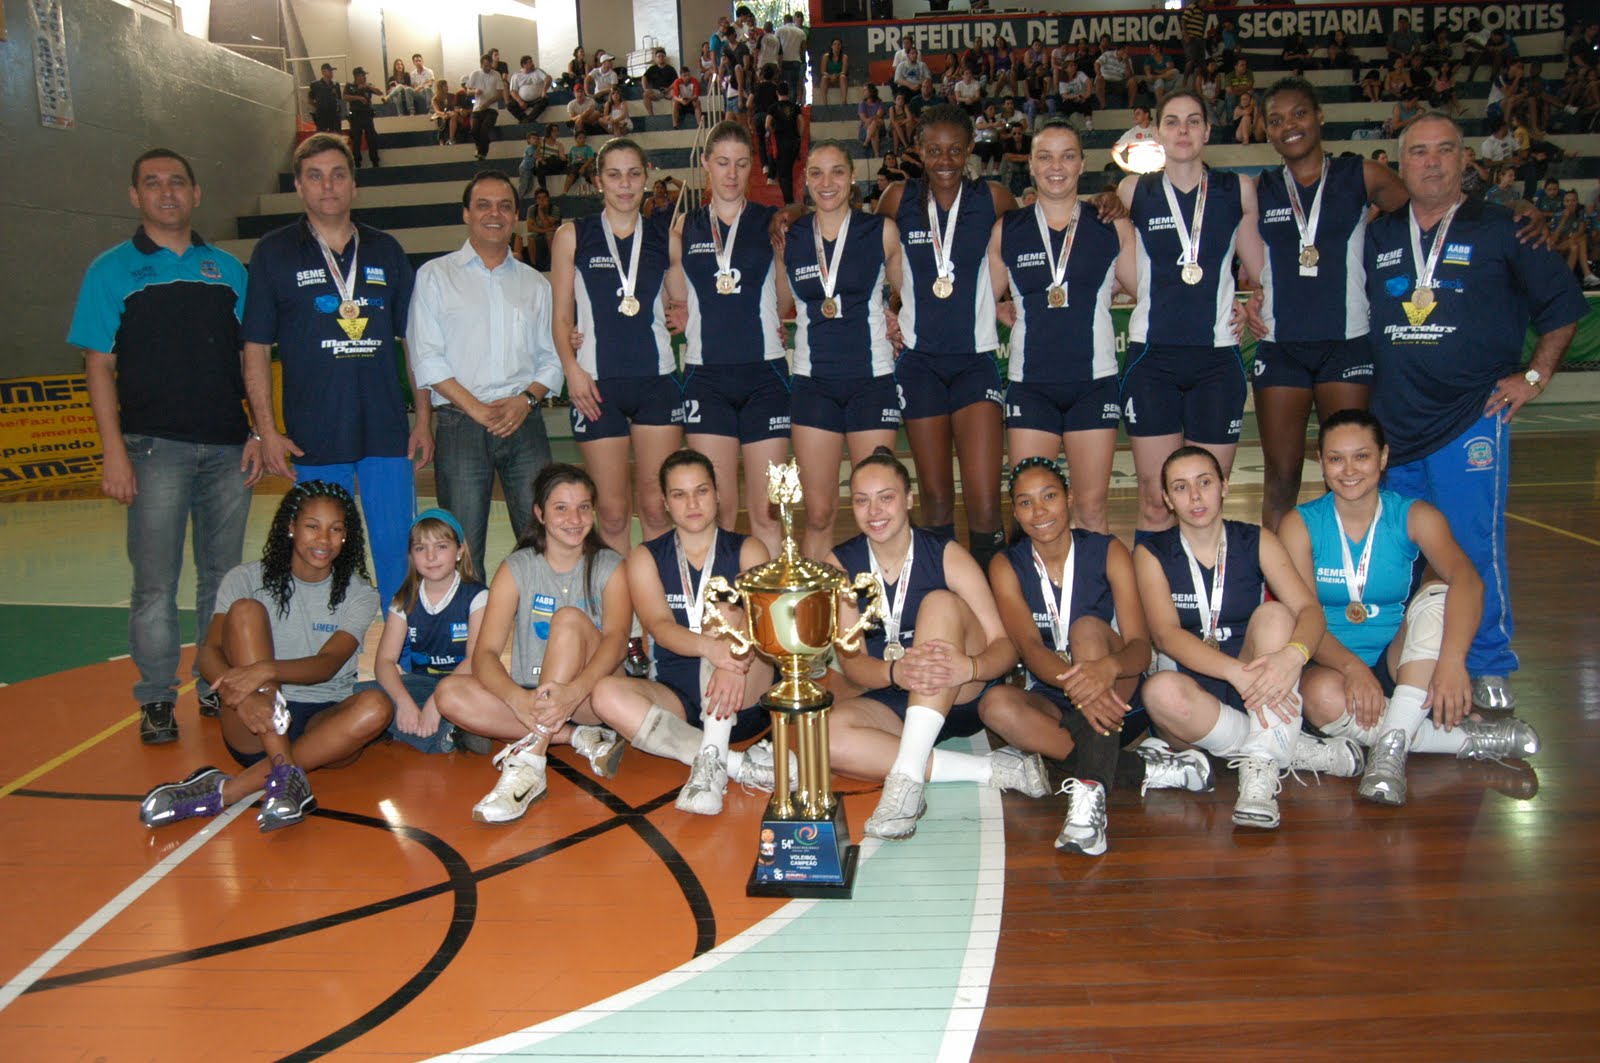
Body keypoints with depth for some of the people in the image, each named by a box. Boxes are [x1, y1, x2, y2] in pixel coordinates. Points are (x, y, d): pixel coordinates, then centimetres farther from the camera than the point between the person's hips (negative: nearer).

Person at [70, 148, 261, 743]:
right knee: (155, 582, 0)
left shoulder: (227, 269, 12)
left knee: (224, 576, 9)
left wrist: (257, 434, 4)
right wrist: (113, 450, -9)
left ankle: (219, 686, 22)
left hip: (227, 447, 3)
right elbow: (99, 364, 0)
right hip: (155, 448, -3)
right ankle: (156, 700, 11)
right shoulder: (113, 270, 4)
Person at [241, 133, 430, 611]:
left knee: (399, 553, 4)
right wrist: (266, 431, -5)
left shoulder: (386, 251, 10)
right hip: (313, 440, -1)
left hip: (387, 432, 2)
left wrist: (423, 418, 5)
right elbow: (256, 350, 3)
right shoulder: (273, 253, 3)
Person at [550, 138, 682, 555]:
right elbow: (561, 316, 6)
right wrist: (572, 369, -7)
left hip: (657, 379, 1)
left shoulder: (664, 236, 10)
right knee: (612, 511, 1)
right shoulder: (573, 236, 7)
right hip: (597, 383, -1)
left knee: (657, 506, -1)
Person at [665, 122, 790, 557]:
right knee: (716, 507, 1)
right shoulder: (685, 227, 10)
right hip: (706, 375, 1)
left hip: (764, 373, -1)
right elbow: (678, 302, 12)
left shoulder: (772, 223, 6)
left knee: (767, 511, -1)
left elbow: (788, 298, 8)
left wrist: (784, 241, -2)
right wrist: (672, 247, 2)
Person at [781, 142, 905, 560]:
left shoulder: (882, 231, 2)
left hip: (872, 380, -1)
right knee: (818, 515, 1)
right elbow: (778, 308, 20)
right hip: (813, 382, 1)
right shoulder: (790, 239, 7)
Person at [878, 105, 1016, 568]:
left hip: (976, 359, -1)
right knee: (935, 499, 6)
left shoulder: (992, 198, 1)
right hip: (919, 359, 1)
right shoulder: (900, 199, 2)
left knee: (985, 504, -11)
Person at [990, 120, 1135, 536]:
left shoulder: (1112, 226, 5)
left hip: (1095, 381, 0)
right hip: (1030, 383, 1)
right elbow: (984, 302, 15)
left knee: (1092, 509, 3)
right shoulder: (1007, 231, 7)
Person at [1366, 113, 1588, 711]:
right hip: (1394, 423, 4)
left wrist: (1534, 375, 2)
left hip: (1471, 417, -4)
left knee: (1475, 545, -8)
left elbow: (1564, 302, 8)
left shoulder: (1500, 229, 3)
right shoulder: (1378, 237, 11)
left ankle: (1489, 668, 5)